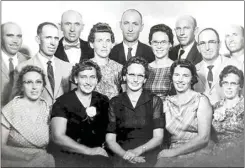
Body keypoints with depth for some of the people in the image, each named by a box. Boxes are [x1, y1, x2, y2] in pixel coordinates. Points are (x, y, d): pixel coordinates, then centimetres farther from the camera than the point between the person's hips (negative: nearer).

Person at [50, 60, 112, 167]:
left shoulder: (103, 101, 9)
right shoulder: (63, 102, -2)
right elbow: (58, 137, -10)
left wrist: (102, 149, -4)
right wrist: (89, 151, -11)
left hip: (99, 156, 1)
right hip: (70, 156, -1)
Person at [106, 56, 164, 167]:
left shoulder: (154, 101, 6)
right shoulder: (114, 103, 9)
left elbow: (158, 138, 1)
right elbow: (110, 139, 4)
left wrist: (138, 150, -16)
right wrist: (125, 154, -14)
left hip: (149, 155, 0)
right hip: (122, 157, 0)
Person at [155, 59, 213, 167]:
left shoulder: (201, 100, -2)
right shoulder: (167, 102, 11)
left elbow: (203, 138, -10)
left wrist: (174, 152, -13)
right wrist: (166, 152, -10)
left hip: (196, 153, -2)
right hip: (172, 153, 3)